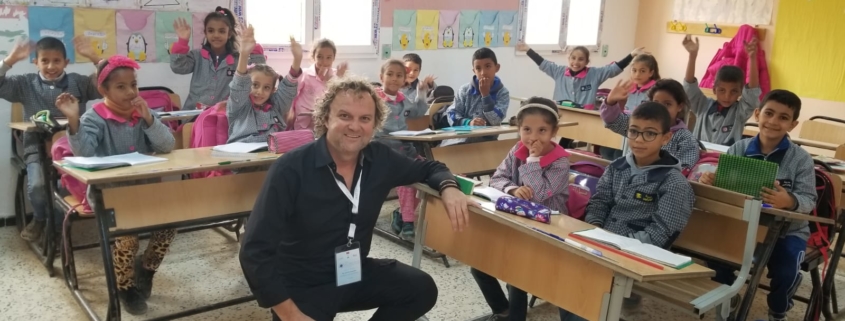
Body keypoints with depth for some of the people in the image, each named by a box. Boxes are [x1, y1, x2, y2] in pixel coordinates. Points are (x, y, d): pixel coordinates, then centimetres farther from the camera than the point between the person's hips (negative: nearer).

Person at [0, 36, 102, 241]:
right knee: (37, 185, -24)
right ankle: (40, 218, 13)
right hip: (38, 150, 1)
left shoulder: (78, 82, 5)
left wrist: (94, 57, -14)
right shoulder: (26, 84, 8)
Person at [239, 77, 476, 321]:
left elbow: (428, 167, 11)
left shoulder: (380, 159, -8)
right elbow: (255, 251, -22)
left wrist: (448, 188, -13)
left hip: (356, 273, 5)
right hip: (300, 287, -5)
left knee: (422, 290, -10)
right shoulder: (290, 169, -22)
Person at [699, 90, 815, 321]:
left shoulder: (801, 159, -6)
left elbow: (809, 200, -12)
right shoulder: (738, 149, 1)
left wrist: (790, 201, -36)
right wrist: (709, 180, -25)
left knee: (785, 271, -26)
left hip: (787, 230, -2)